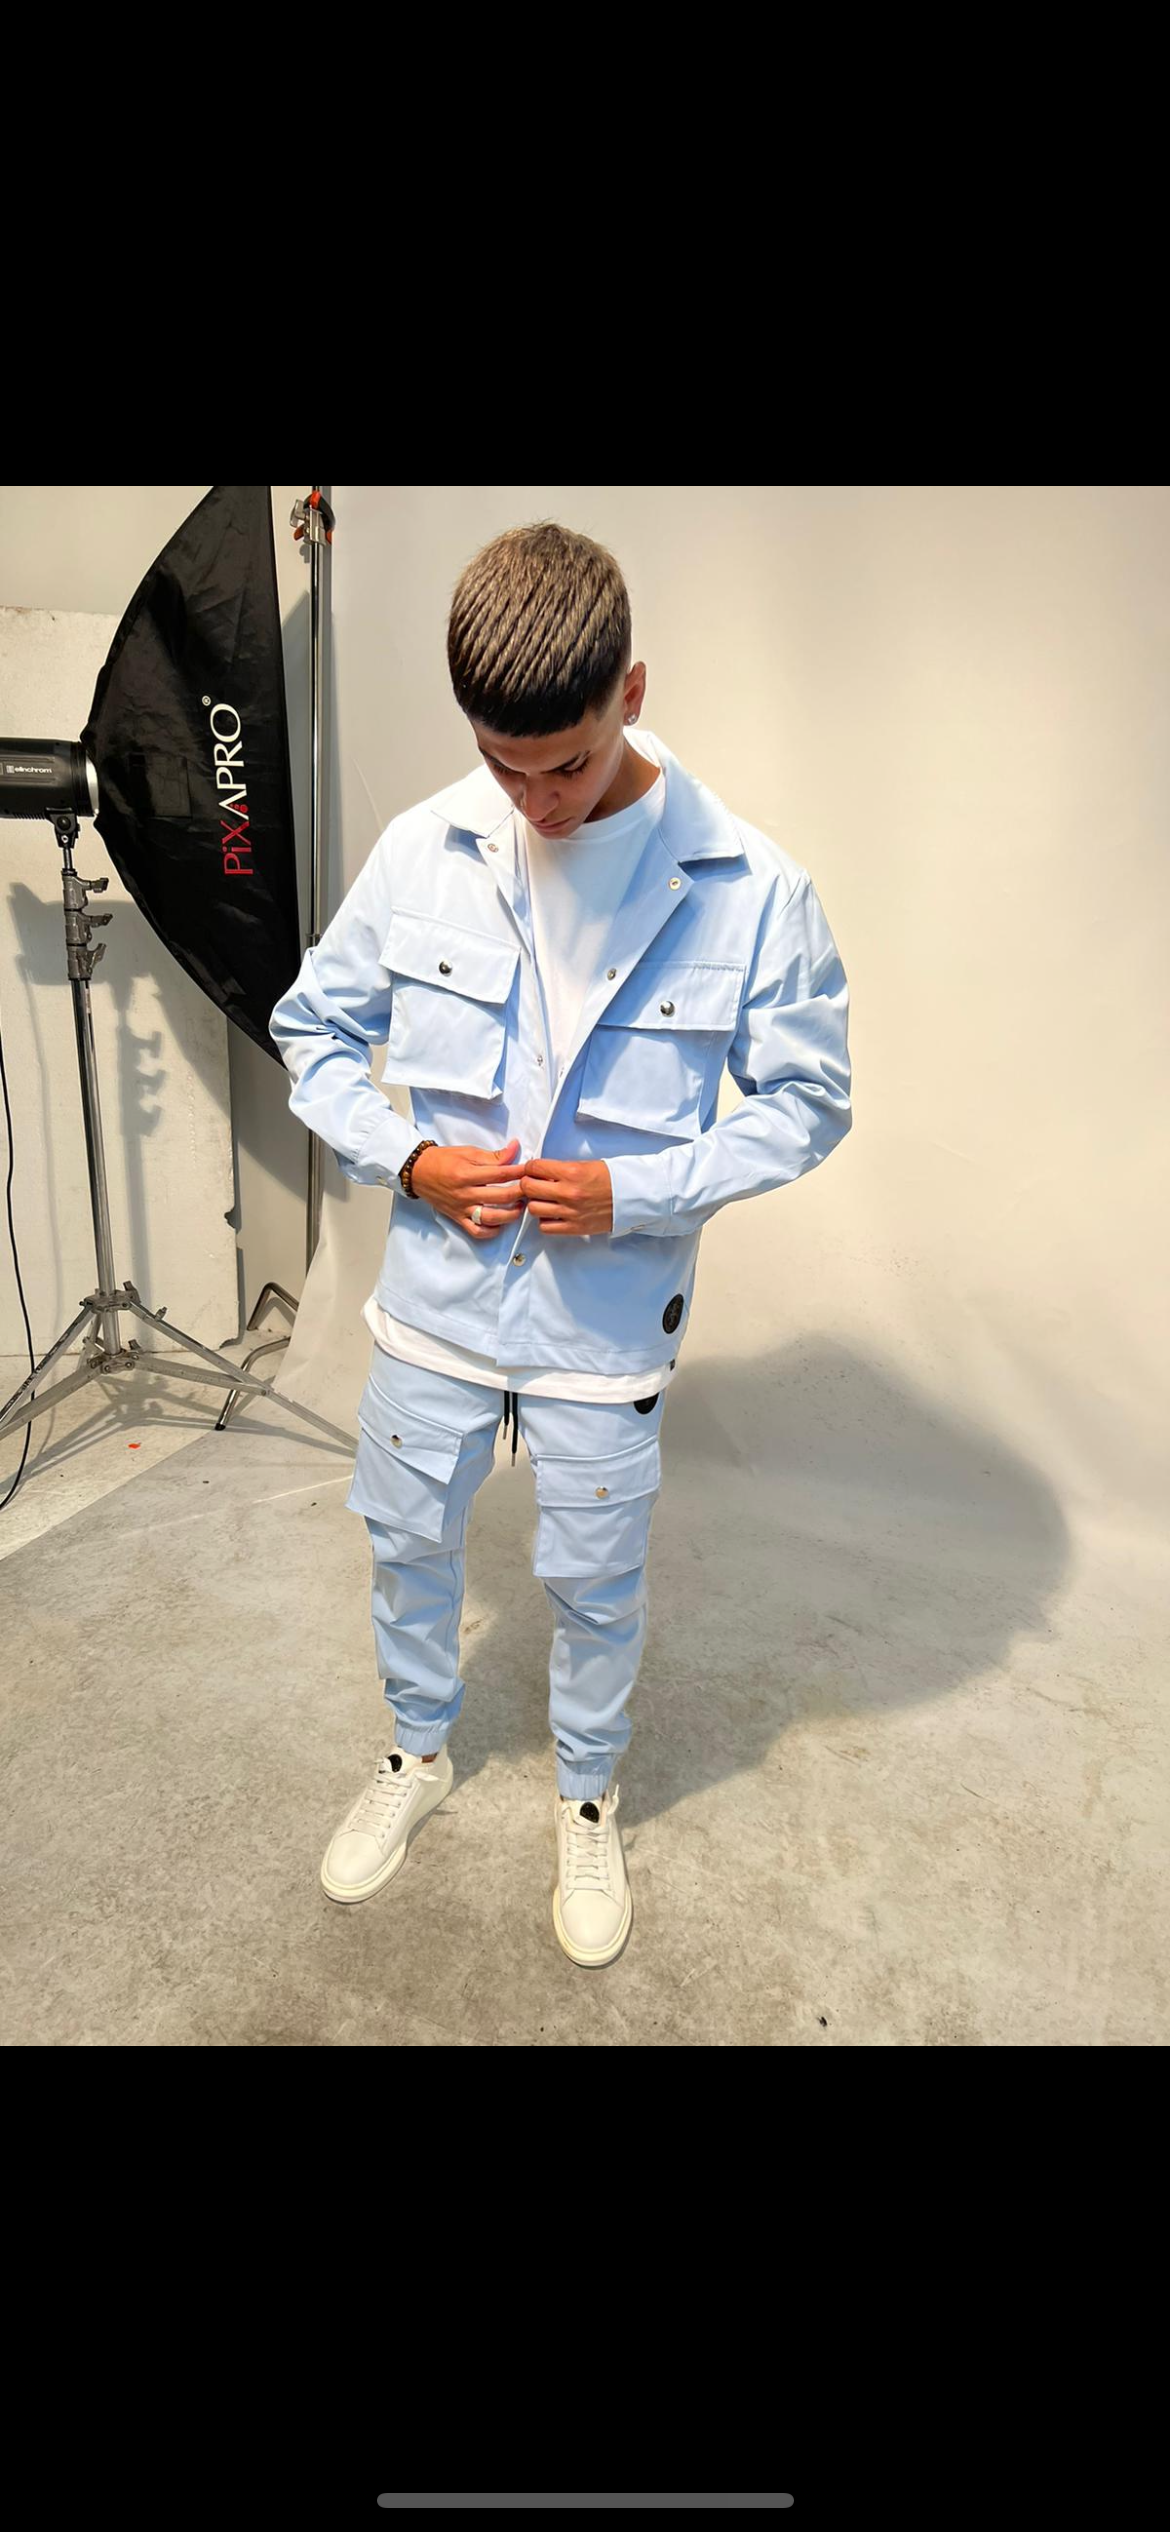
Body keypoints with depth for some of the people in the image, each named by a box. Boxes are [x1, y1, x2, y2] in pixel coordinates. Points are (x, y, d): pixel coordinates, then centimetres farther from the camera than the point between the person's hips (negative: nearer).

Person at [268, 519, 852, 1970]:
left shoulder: (749, 888, -14)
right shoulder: (422, 851, -8)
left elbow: (807, 1103, -7)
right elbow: (314, 1028, 3)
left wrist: (635, 1193, -20)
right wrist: (408, 1159, -14)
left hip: (609, 1314, -2)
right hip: (439, 1288, 3)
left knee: (594, 1583, 16)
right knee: (406, 1539, 20)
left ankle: (587, 1796, 47)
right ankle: (420, 1752, 51)